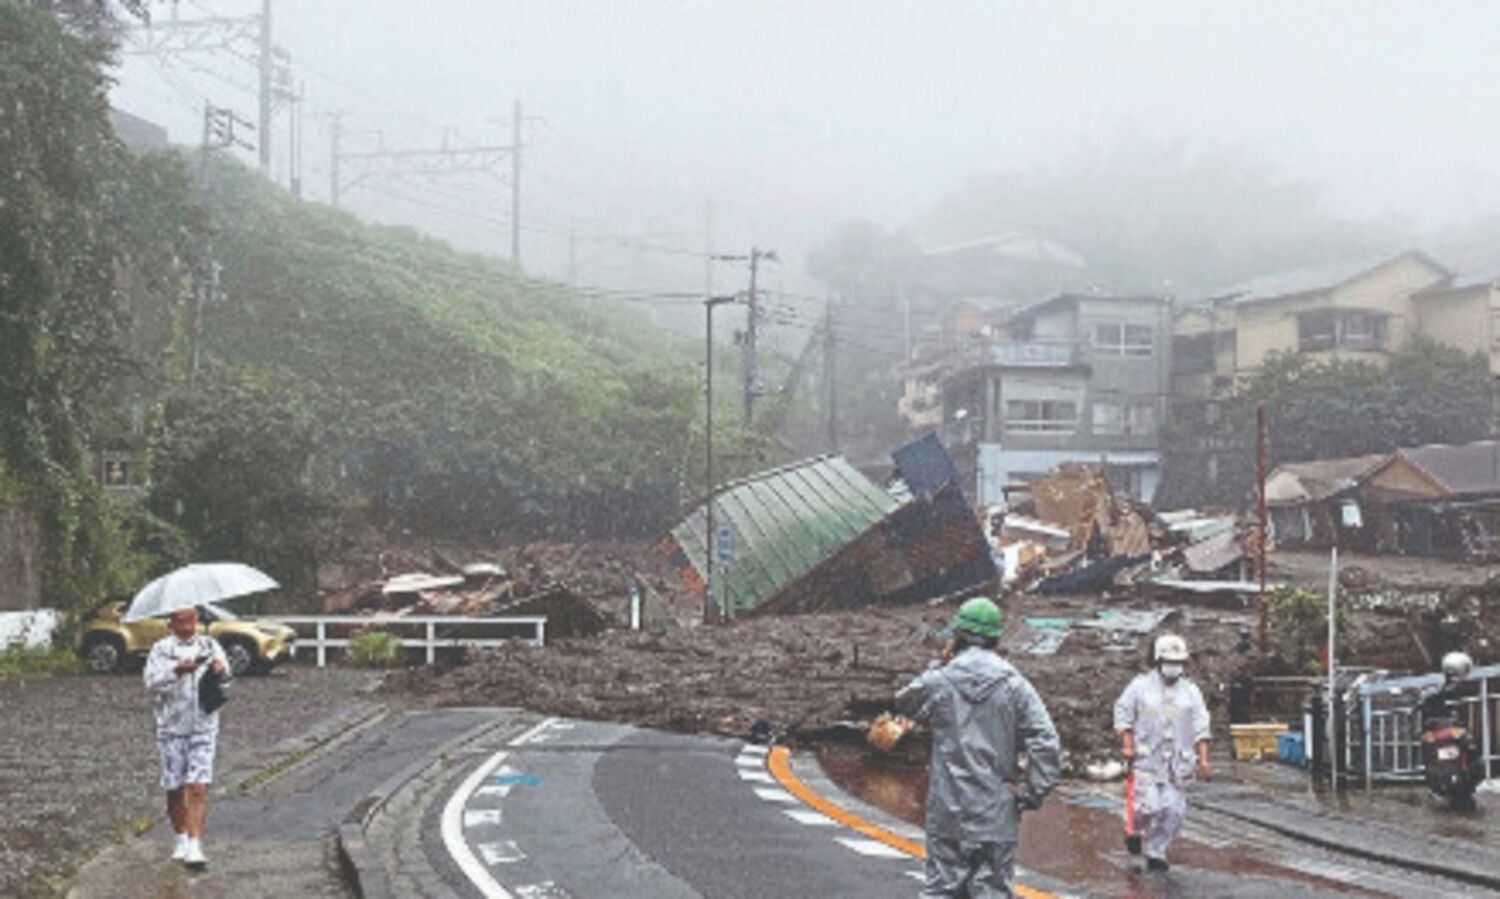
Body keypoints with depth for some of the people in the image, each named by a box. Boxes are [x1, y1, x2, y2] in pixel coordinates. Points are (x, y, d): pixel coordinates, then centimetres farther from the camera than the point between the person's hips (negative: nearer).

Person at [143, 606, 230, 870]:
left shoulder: (209, 646, 7)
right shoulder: (161, 649, 3)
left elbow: (226, 674, -5)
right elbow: (152, 682, -10)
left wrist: (221, 670, -29)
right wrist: (176, 670, -28)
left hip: (203, 727, 0)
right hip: (171, 728, 0)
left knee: (198, 789, -11)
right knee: (174, 788, 8)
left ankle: (195, 847, -14)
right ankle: (181, 840, 27)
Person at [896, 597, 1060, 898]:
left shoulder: (939, 681, -3)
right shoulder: (1014, 685, -3)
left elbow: (905, 701, 19)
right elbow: (1045, 742, -10)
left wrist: (938, 665, 17)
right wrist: (1030, 794, -3)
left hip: (948, 816, 0)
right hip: (997, 816, 0)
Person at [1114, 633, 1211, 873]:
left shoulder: (1191, 692, 9)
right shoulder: (1141, 686, 2)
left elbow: (1200, 729, 8)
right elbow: (1123, 716, 5)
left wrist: (1203, 761, -1)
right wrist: (1128, 746, -7)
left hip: (1178, 762, 3)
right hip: (1146, 759, -3)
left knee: (1173, 811, -2)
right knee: (1148, 807, -12)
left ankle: (1156, 853, 12)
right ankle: (1135, 830, 20)